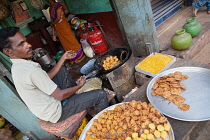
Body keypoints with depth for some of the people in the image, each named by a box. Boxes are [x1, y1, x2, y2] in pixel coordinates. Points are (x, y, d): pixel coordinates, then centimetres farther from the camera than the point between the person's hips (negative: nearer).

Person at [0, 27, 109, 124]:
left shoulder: (17, 66, -1)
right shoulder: (30, 69, -33)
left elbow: (48, 77, 4)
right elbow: (60, 95, -27)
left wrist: (63, 58, 4)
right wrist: (79, 85, -9)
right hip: (56, 112, -9)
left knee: (62, 70, 19)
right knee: (101, 94, -9)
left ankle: (75, 94, 27)